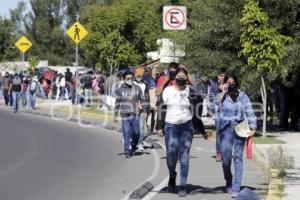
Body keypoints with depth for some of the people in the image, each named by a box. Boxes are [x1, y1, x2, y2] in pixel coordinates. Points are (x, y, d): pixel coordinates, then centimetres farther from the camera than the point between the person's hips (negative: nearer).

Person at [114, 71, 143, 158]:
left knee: (136, 133, 2)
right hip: (125, 115, -1)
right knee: (126, 134, -3)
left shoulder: (137, 88, 5)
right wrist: (115, 115, 5)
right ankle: (127, 152, 3)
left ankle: (133, 146, 29)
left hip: (135, 115, 1)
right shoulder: (120, 90, 2)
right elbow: (117, 103, 6)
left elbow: (141, 99, 15)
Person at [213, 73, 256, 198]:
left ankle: (236, 188, -5)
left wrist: (253, 127, -6)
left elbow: (250, 113, 4)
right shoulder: (222, 96, 5)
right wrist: (223, 93, -10)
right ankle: (228, 182, 26)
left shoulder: (243, 96, 6)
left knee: (238, 158, -4)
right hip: (226, 130, 0)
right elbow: (216, 107, -13)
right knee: (226, 158, -1)